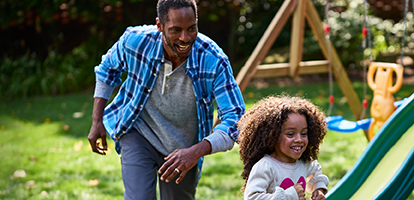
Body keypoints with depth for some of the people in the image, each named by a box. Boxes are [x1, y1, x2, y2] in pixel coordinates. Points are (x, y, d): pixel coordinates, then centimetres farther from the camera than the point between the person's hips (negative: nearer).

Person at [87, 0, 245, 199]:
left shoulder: (214, 61, -28)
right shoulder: (135, 40, -22)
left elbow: (235, 119, -28)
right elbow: (108, 69, 2)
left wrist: (197, 152, -43)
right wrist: (97, 121, 0)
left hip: (183, 148, 1)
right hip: (139, 134, -1)